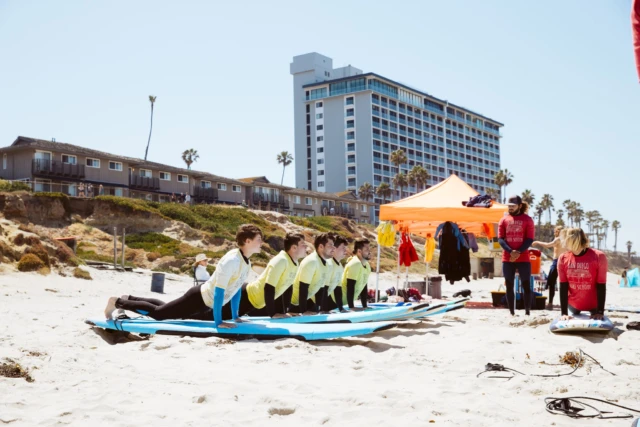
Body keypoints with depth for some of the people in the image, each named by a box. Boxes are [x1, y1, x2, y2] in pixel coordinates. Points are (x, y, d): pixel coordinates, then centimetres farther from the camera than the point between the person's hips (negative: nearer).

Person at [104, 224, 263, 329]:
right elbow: (219, 293, -31)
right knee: (157, 313, 3)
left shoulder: (246, 262, -1)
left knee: (163, 310, 24)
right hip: (199, 297, -9)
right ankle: (118, 302, 17)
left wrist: (235, 316, 10)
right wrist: (218, 322, -28)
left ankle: (129, 299, 37)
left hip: (207, 303, 9)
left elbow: (237, 288, 10)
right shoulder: (231, 261, -30)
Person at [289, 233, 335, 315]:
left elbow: (321, 287, 8)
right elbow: (303, 289, -27)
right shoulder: (311, 262, -27)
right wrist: (303, 311, -26)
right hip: (295, 302, -8)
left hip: (308, 300, 8)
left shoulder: (328, 266, 0)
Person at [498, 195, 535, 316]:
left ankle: (527, 313, 2)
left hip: (523, 258, -2)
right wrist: (511, 251, -14)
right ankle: (512, 313, 9)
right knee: (509, 286, 3)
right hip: (507, 259, 2)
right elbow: (500, 239, 2)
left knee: (526, 286, -2)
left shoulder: (527, 219, 2)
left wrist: (518, 252, -16)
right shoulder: (504, 219, 8)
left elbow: (530, 239, -3)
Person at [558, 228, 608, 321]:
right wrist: (563, 313, -15)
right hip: (572, 304, 2)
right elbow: (563, 286, -10)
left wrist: (600, 312, -19)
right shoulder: (563, 258, -13)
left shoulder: (599, 257, -20)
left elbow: (601, 286, -16)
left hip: (594, 305, -2)